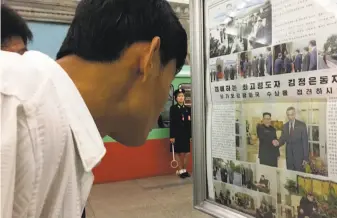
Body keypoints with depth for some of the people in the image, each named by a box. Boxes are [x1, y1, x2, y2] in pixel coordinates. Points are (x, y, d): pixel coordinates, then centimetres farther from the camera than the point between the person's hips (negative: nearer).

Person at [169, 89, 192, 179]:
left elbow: (190, 123, 7)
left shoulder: (188, 109, 9)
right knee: (178, 153, 4)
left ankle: (185, 170, 21)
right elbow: (172, 123, -7)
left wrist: (191, 135, 5)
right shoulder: (173, 108, -2)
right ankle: (181, 171, 16)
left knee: (186, 153, 5)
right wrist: (172, 136, -12)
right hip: (177, 134, -3)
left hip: (186, 134, 4)